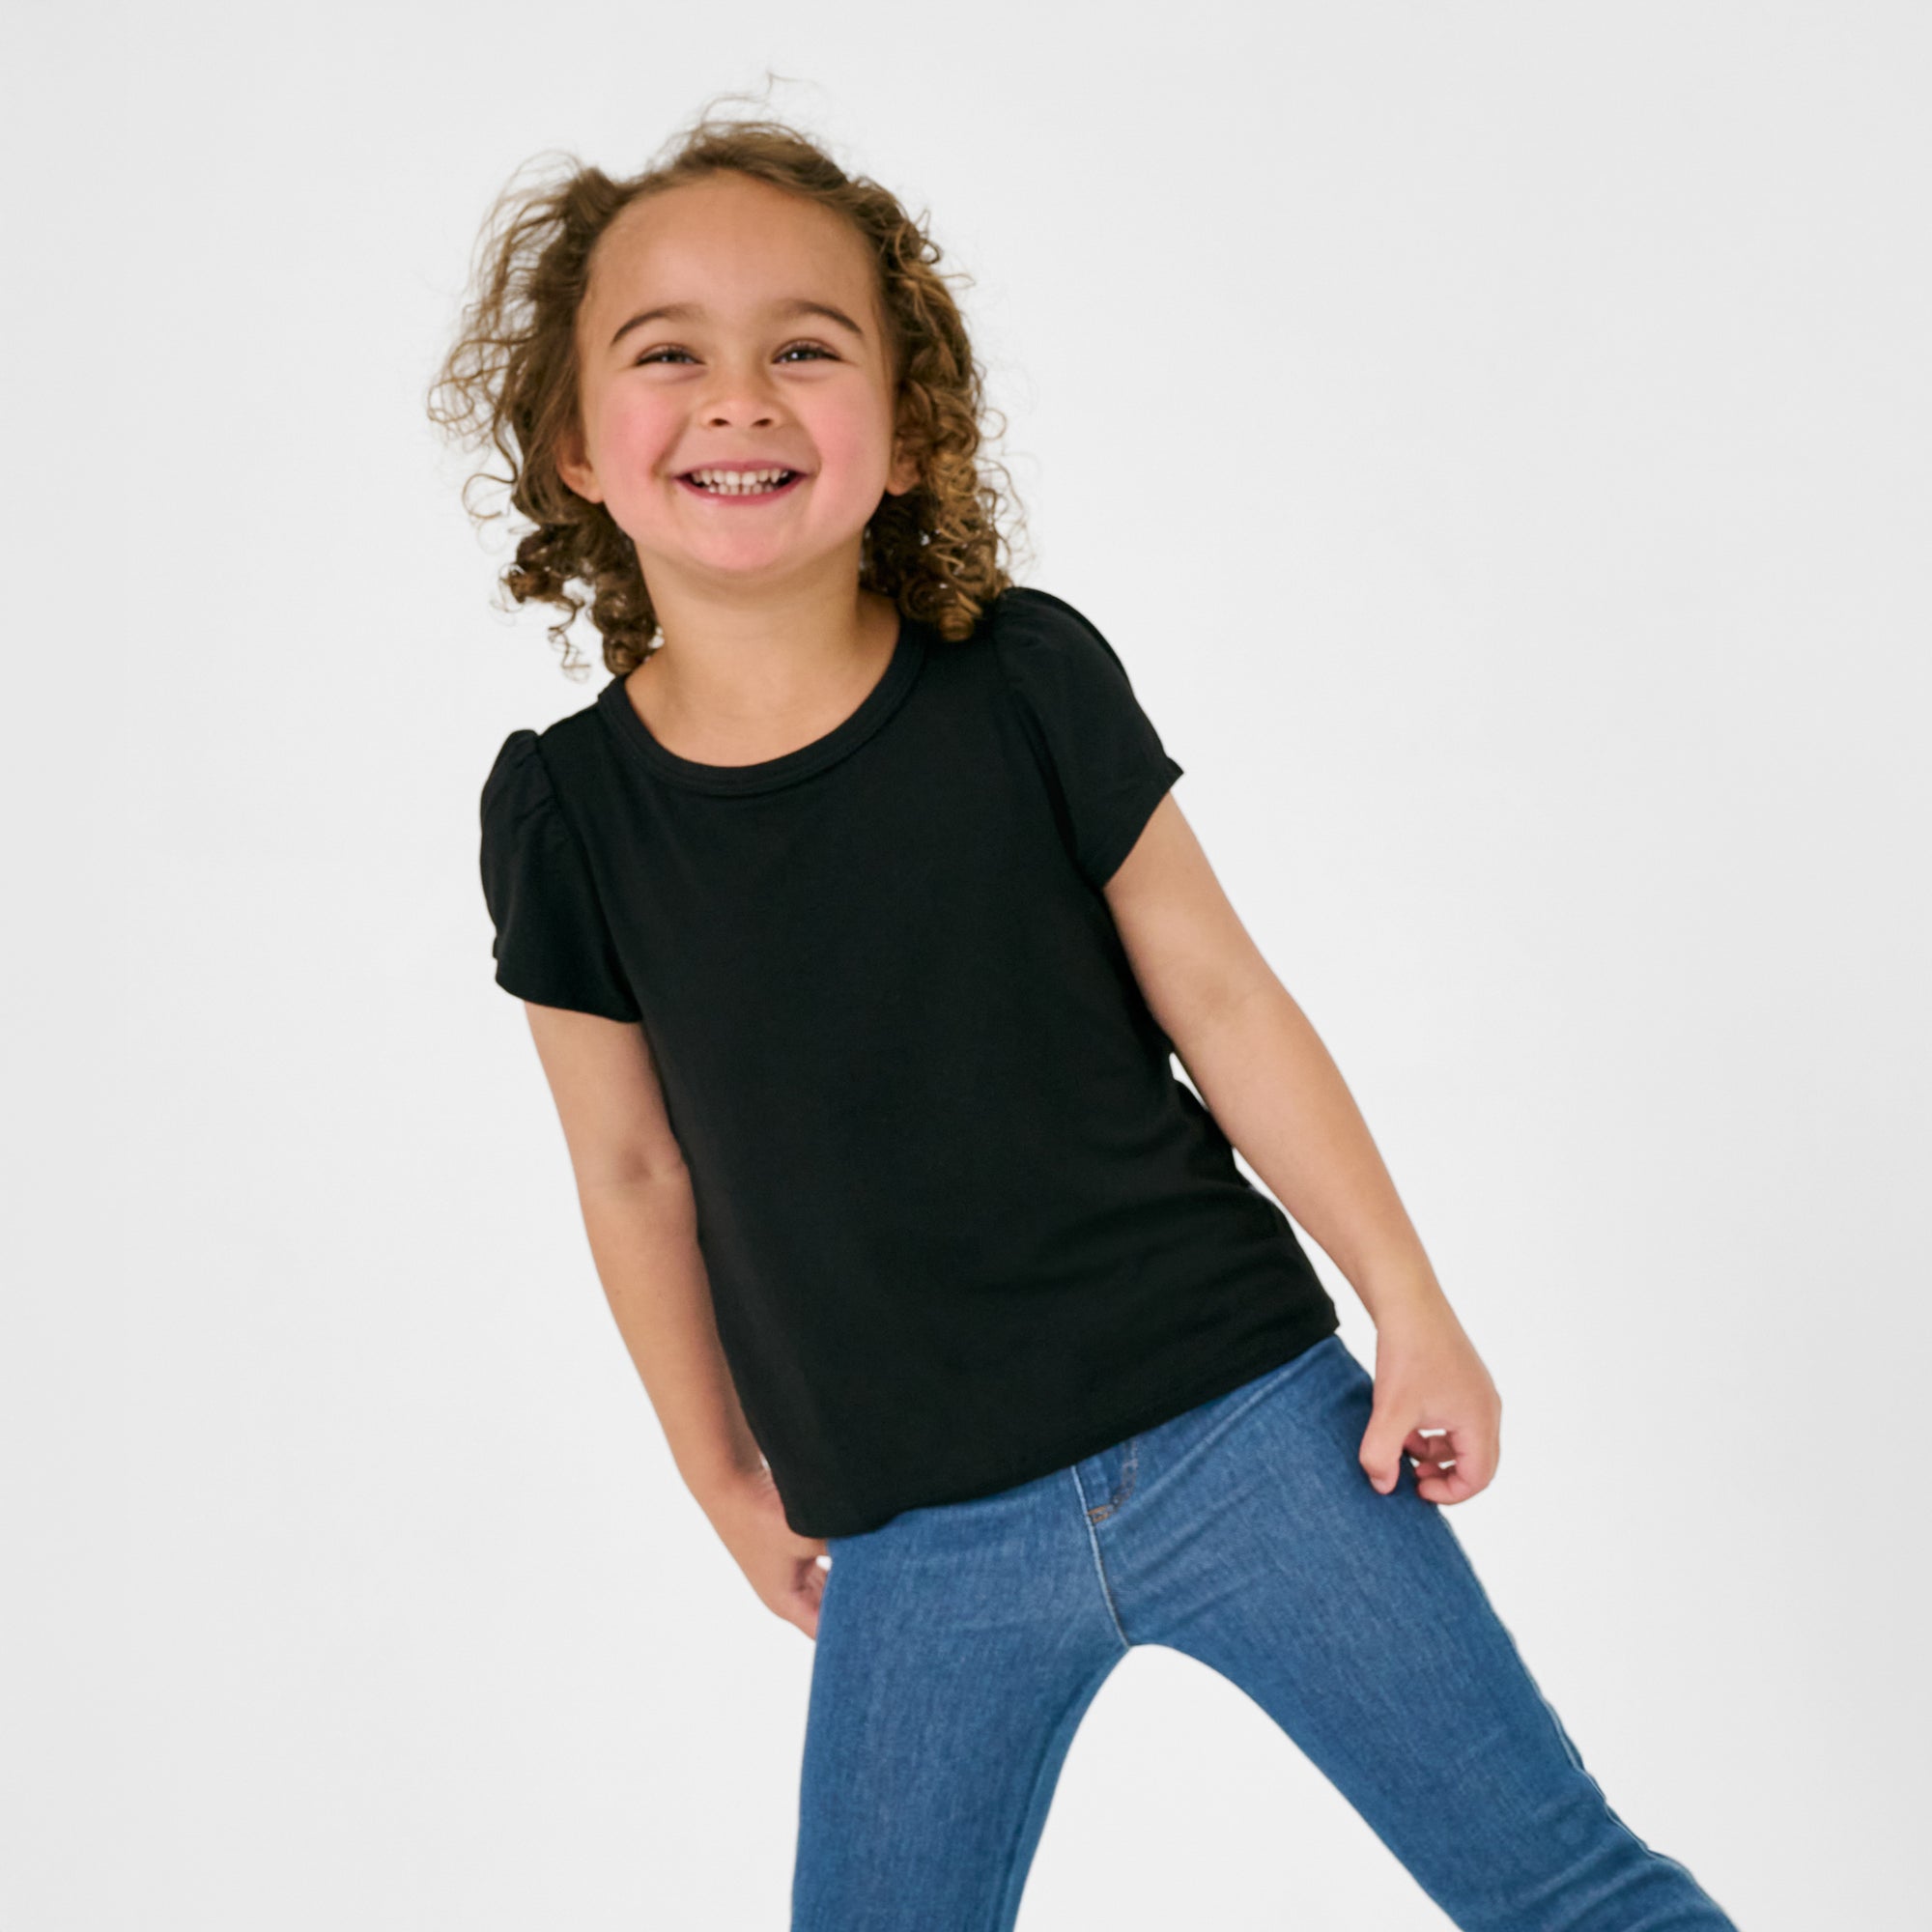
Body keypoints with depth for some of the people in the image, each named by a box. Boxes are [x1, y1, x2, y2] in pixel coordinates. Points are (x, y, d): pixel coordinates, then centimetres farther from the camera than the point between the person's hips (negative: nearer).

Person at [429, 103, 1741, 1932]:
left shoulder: (1025, 679, -7)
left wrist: (1413, 1309, 1)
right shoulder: (563, 810, -5)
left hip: (1238, 1423, 0)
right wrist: (730, 1488, 15)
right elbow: (635, 1174, 5)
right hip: (917, 1551, 1)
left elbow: (1217, 995, -1)